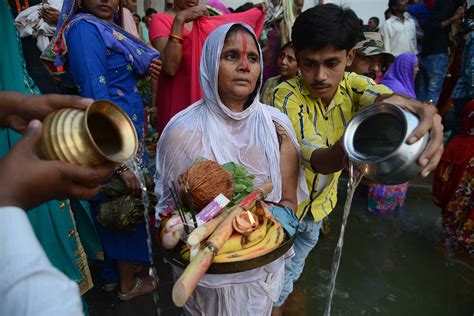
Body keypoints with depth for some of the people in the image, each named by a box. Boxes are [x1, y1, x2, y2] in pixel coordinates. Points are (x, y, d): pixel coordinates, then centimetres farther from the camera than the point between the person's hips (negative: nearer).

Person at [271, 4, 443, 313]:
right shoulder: (286, 97, -27)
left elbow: (385, 96, -37)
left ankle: (285, 290, 57)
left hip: (320, 199, 4)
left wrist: (419, 110, -61)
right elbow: (317, 160, -38)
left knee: (298, 258, 28)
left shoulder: (351, 84, -15)